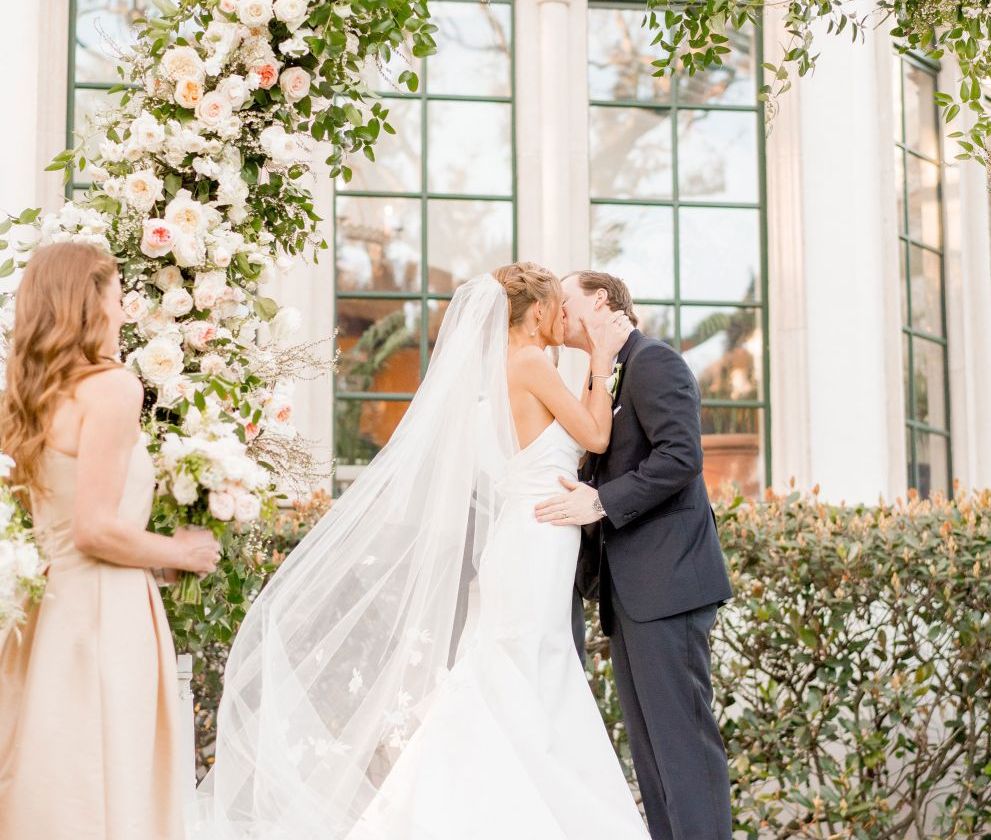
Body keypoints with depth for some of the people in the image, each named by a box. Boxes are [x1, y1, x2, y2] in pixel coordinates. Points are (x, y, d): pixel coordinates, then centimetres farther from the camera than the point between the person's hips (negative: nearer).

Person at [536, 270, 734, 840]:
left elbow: (681, 456, -18)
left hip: (666, 578, -10)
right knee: (648, 740, 9)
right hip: (627, 590, 10)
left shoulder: (653, 361, -6)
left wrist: (601, 502, -21)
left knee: (681, 733, -9)